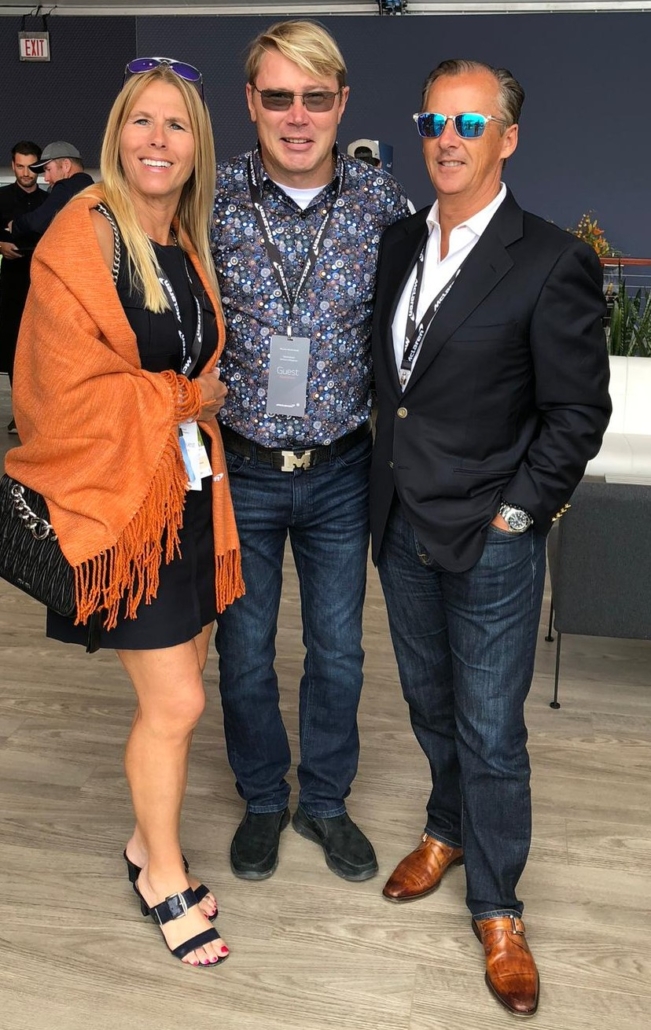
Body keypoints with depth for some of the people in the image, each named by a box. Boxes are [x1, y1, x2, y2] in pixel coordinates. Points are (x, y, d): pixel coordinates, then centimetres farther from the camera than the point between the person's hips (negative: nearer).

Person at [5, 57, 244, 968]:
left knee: (174, 693, 14)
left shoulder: (189, 245, 11)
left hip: (190, 493, 7)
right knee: (175, 703, -1)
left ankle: (151, 843, 36)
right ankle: (164, 880, 23)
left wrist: (205, 399, 4)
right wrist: (185, 400, -10)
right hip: (122, 497, -7)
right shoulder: (83, 241, -13)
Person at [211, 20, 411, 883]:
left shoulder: (382, 202, -5)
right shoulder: (211, 199, -8)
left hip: (340, 470, 1)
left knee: (338, 649, 14)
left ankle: (325, 800, 37)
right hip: (239, 469, 0)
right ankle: (262, 799, 38)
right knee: (244, 650, 13)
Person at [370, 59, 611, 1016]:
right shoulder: (400, 244, 6)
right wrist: (390, 487, 9)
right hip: (403, 525, 6)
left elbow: (578, 411, -11)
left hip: (491, 541, -5)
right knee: (431, 703, 21)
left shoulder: (552, 261, -13)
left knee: (491, 731, 6)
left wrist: (515, 512, -11)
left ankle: (497, 909, 26)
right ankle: (449, 829, 46)